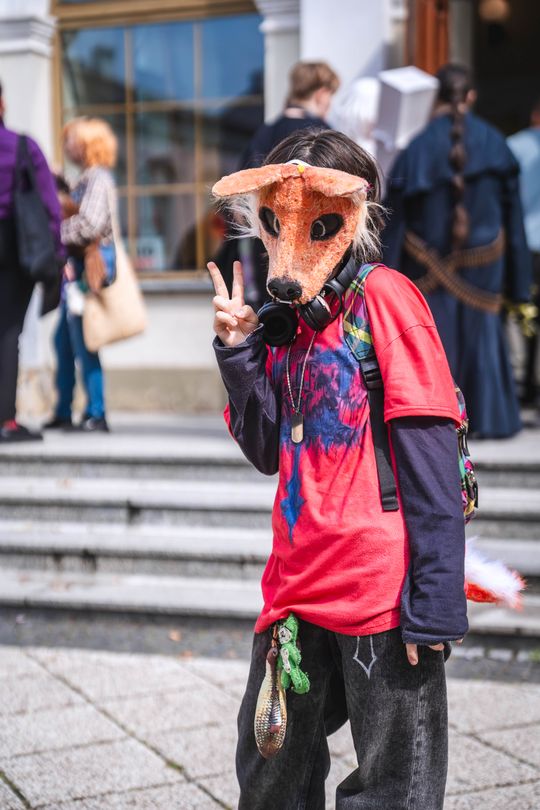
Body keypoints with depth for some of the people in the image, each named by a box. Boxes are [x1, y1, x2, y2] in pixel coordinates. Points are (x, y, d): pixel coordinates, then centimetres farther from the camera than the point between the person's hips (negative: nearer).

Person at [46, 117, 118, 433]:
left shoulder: (98, 178, -11)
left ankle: (96, 415, -2)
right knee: (64, 340, 12)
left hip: (90, 265, -10)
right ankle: (64, 412, 19)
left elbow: (89, 225, -21)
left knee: (83, 342, -6)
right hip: (78, 266, 10)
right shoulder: (88, 178, 18)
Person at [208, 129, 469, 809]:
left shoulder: (385, 298, -10)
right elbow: (271, 451, 11)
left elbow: (430, 466, -15)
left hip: (381, 591, -7)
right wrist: (238, 351, -1)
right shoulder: (287, 320, 12)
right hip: (298, 591, 7)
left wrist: (434, 603, -18)